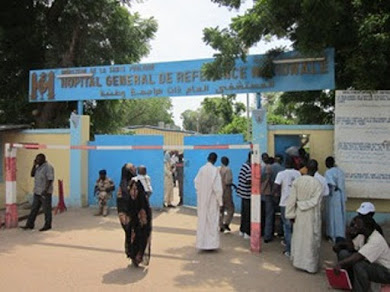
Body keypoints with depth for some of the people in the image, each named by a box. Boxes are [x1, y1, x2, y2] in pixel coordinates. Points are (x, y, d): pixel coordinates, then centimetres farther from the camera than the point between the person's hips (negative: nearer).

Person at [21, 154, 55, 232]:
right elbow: (32, 175, 7)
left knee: (46, 210, 1)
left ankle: (47, 225, 11)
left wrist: (46, 190, -27)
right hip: (37, 192, 9)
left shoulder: (48, 167, -15)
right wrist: (34, 164, -2)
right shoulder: (39, 166, 13)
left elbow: (50, 179, -21)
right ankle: (30, 224, 17)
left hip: (45, 192, -9)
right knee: (34, 208, 11)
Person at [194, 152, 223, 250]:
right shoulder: (215, 170, -14)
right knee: (212, 221, 5)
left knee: (202, 220, 12)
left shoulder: (201, 169, -1)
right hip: (212, 199, -4)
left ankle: (202, 242, 19)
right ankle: (211, 243, 8)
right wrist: (220, 201, -8)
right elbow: (217, 187, -14)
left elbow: (196, 182, 6)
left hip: (202, 200, 5)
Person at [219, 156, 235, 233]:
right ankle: (226, 223, -5)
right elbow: (228, 182, -19)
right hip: (226, 191, -6)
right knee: (230, 208, 7)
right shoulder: (228, 170, -13)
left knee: (220, 209, 11)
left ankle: (221, 226, 14)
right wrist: (232, 184, 0)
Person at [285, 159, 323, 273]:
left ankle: (298, 261, 28)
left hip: (299, 215, 3)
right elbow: (315, 201, -21)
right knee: (311, 239, 9)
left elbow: (292, 199, -5)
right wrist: (302, 204, -8)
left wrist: (291, 214, 2)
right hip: (312, 216, -3)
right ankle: (310, 265, 18)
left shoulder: (297, 181, -7)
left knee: (299, 237, 17)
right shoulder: (318, 184, -16)